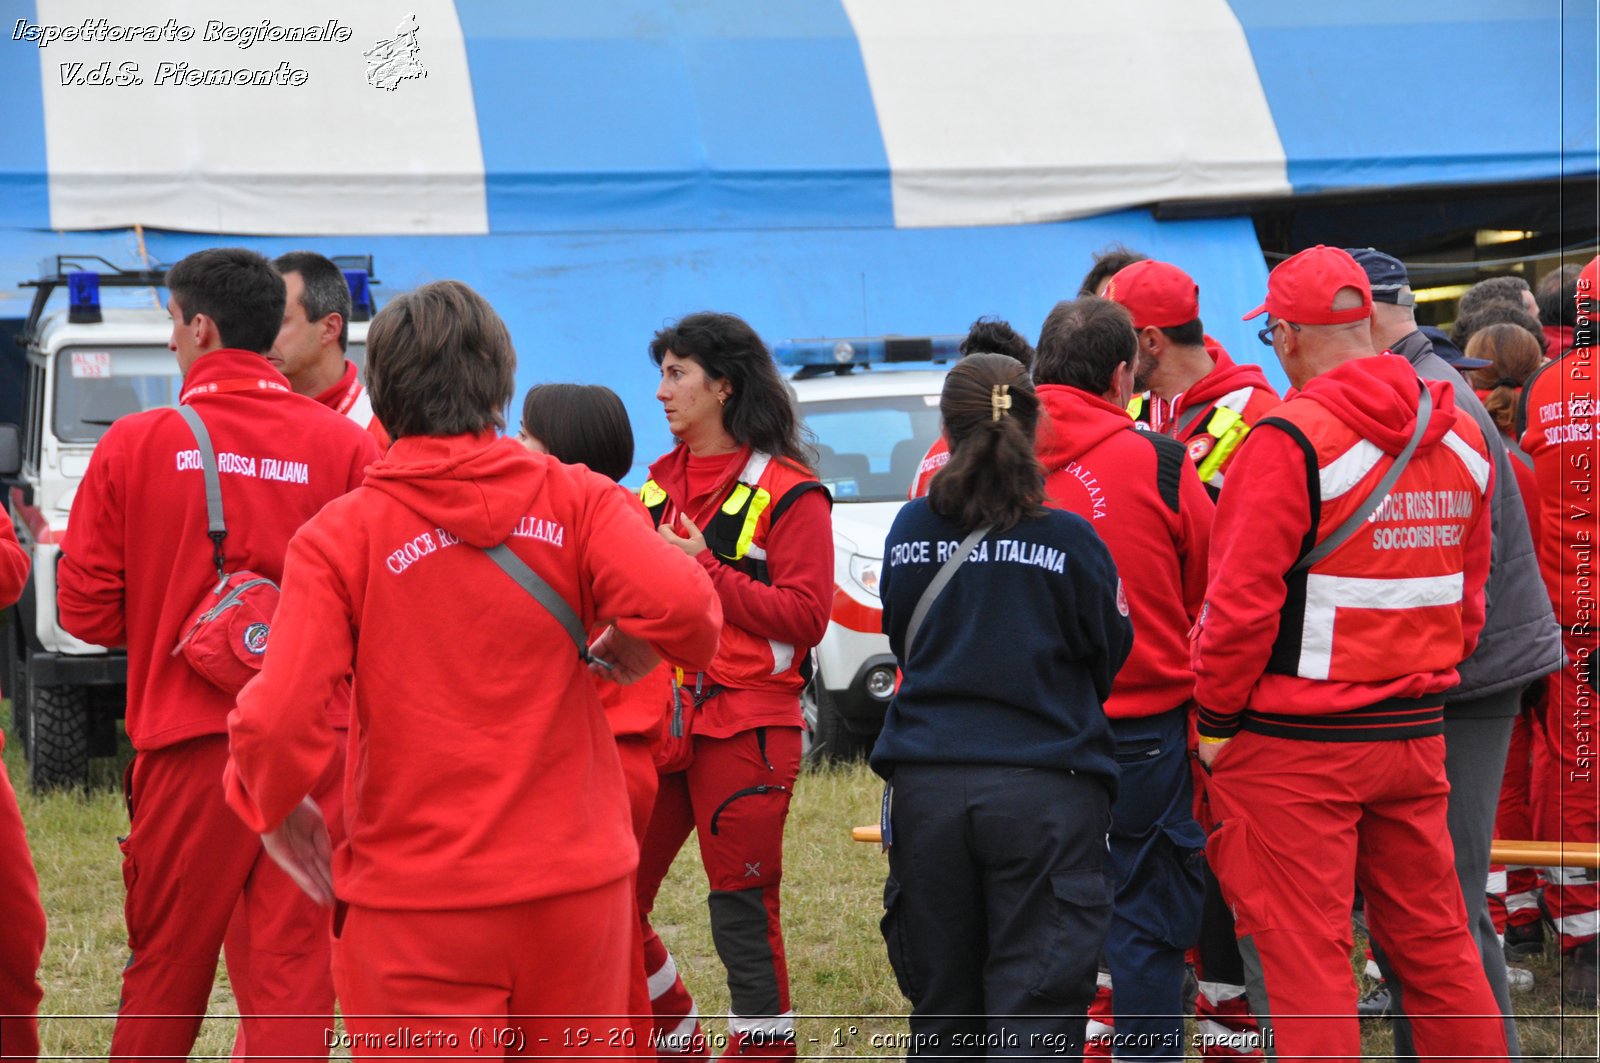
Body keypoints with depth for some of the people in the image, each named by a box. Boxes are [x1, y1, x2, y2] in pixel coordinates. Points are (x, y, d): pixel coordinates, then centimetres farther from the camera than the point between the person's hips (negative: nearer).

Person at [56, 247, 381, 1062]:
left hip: (185, 742, 0)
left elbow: (86, 611, 1)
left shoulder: (135, 444, -3)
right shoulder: (346, 446, -4)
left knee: (163, 966, 15)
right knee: (295, 966, 3)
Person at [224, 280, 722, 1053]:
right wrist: (633, 647, 4)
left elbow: (275, 719, -16)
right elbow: (679, 604, -18)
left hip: (415, 905, -2)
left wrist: (274, 808, 3)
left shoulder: (340, 535, -6)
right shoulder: (574, 501, -1)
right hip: (576, 883, 2)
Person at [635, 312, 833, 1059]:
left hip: (744, 727, -7)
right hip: (660, 720, 7)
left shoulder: (787, 492, -6)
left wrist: (705, 571, -16)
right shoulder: (659, 485, 15)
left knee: (743, 916, -3)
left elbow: (806, 616, -13)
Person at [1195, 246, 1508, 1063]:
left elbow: (1243, 598, -16)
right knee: (1432, 936, 15)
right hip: (1416, 735, 7)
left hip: (1297, 746, -6)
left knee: (1302, 950, 0)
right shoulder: (1458, 436, 6)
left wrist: (1216, 718, -5)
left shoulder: (1290, 441, -16)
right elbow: (1469, 590, 13)